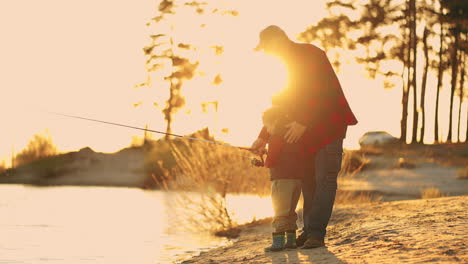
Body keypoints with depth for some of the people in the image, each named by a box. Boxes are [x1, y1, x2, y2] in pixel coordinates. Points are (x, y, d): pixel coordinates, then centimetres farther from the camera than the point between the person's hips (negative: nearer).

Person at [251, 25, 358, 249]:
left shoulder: (311, 55, -13)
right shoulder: (285, 65, 14)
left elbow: (324, 93, -23)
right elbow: (278, 103, 17)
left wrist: (304, 123, -27)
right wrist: (264, 137, 11)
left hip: (329, 124, -8)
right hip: (305, 131, 8)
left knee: (324, 178, -11)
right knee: (307, 179, 6)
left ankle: (316, 233, -15)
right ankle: (309, 231, 8)